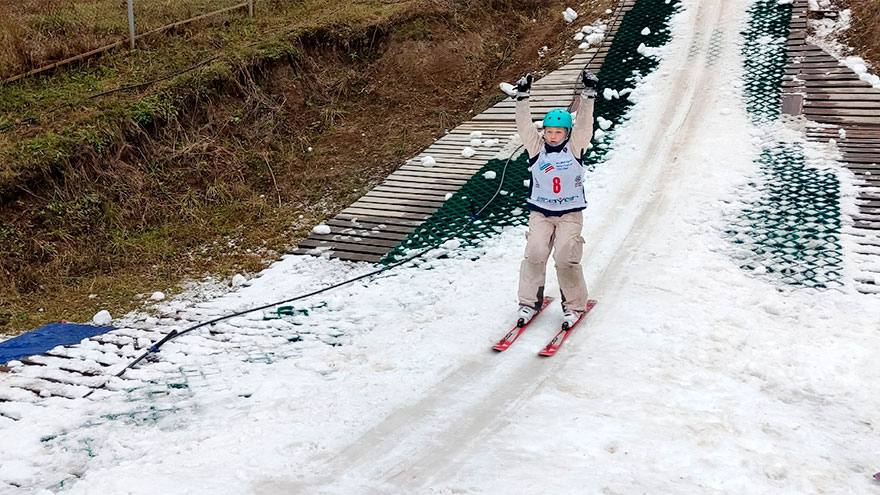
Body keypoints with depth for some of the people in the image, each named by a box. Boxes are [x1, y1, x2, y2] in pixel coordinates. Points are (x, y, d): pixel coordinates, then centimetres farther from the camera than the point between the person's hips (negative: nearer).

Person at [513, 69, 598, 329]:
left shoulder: (575, 146, -1)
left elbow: (584, 122, -12)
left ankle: (574, 306, 3)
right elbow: (524, 125, -8)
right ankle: (529, 302, 2)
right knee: (534, 254, -14)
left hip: (570, 214, -1)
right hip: (540, 213, 2)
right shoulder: (536, 146, 1)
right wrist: (522, 97, -18)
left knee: (566, 258, -14)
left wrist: (588, 94, -20)